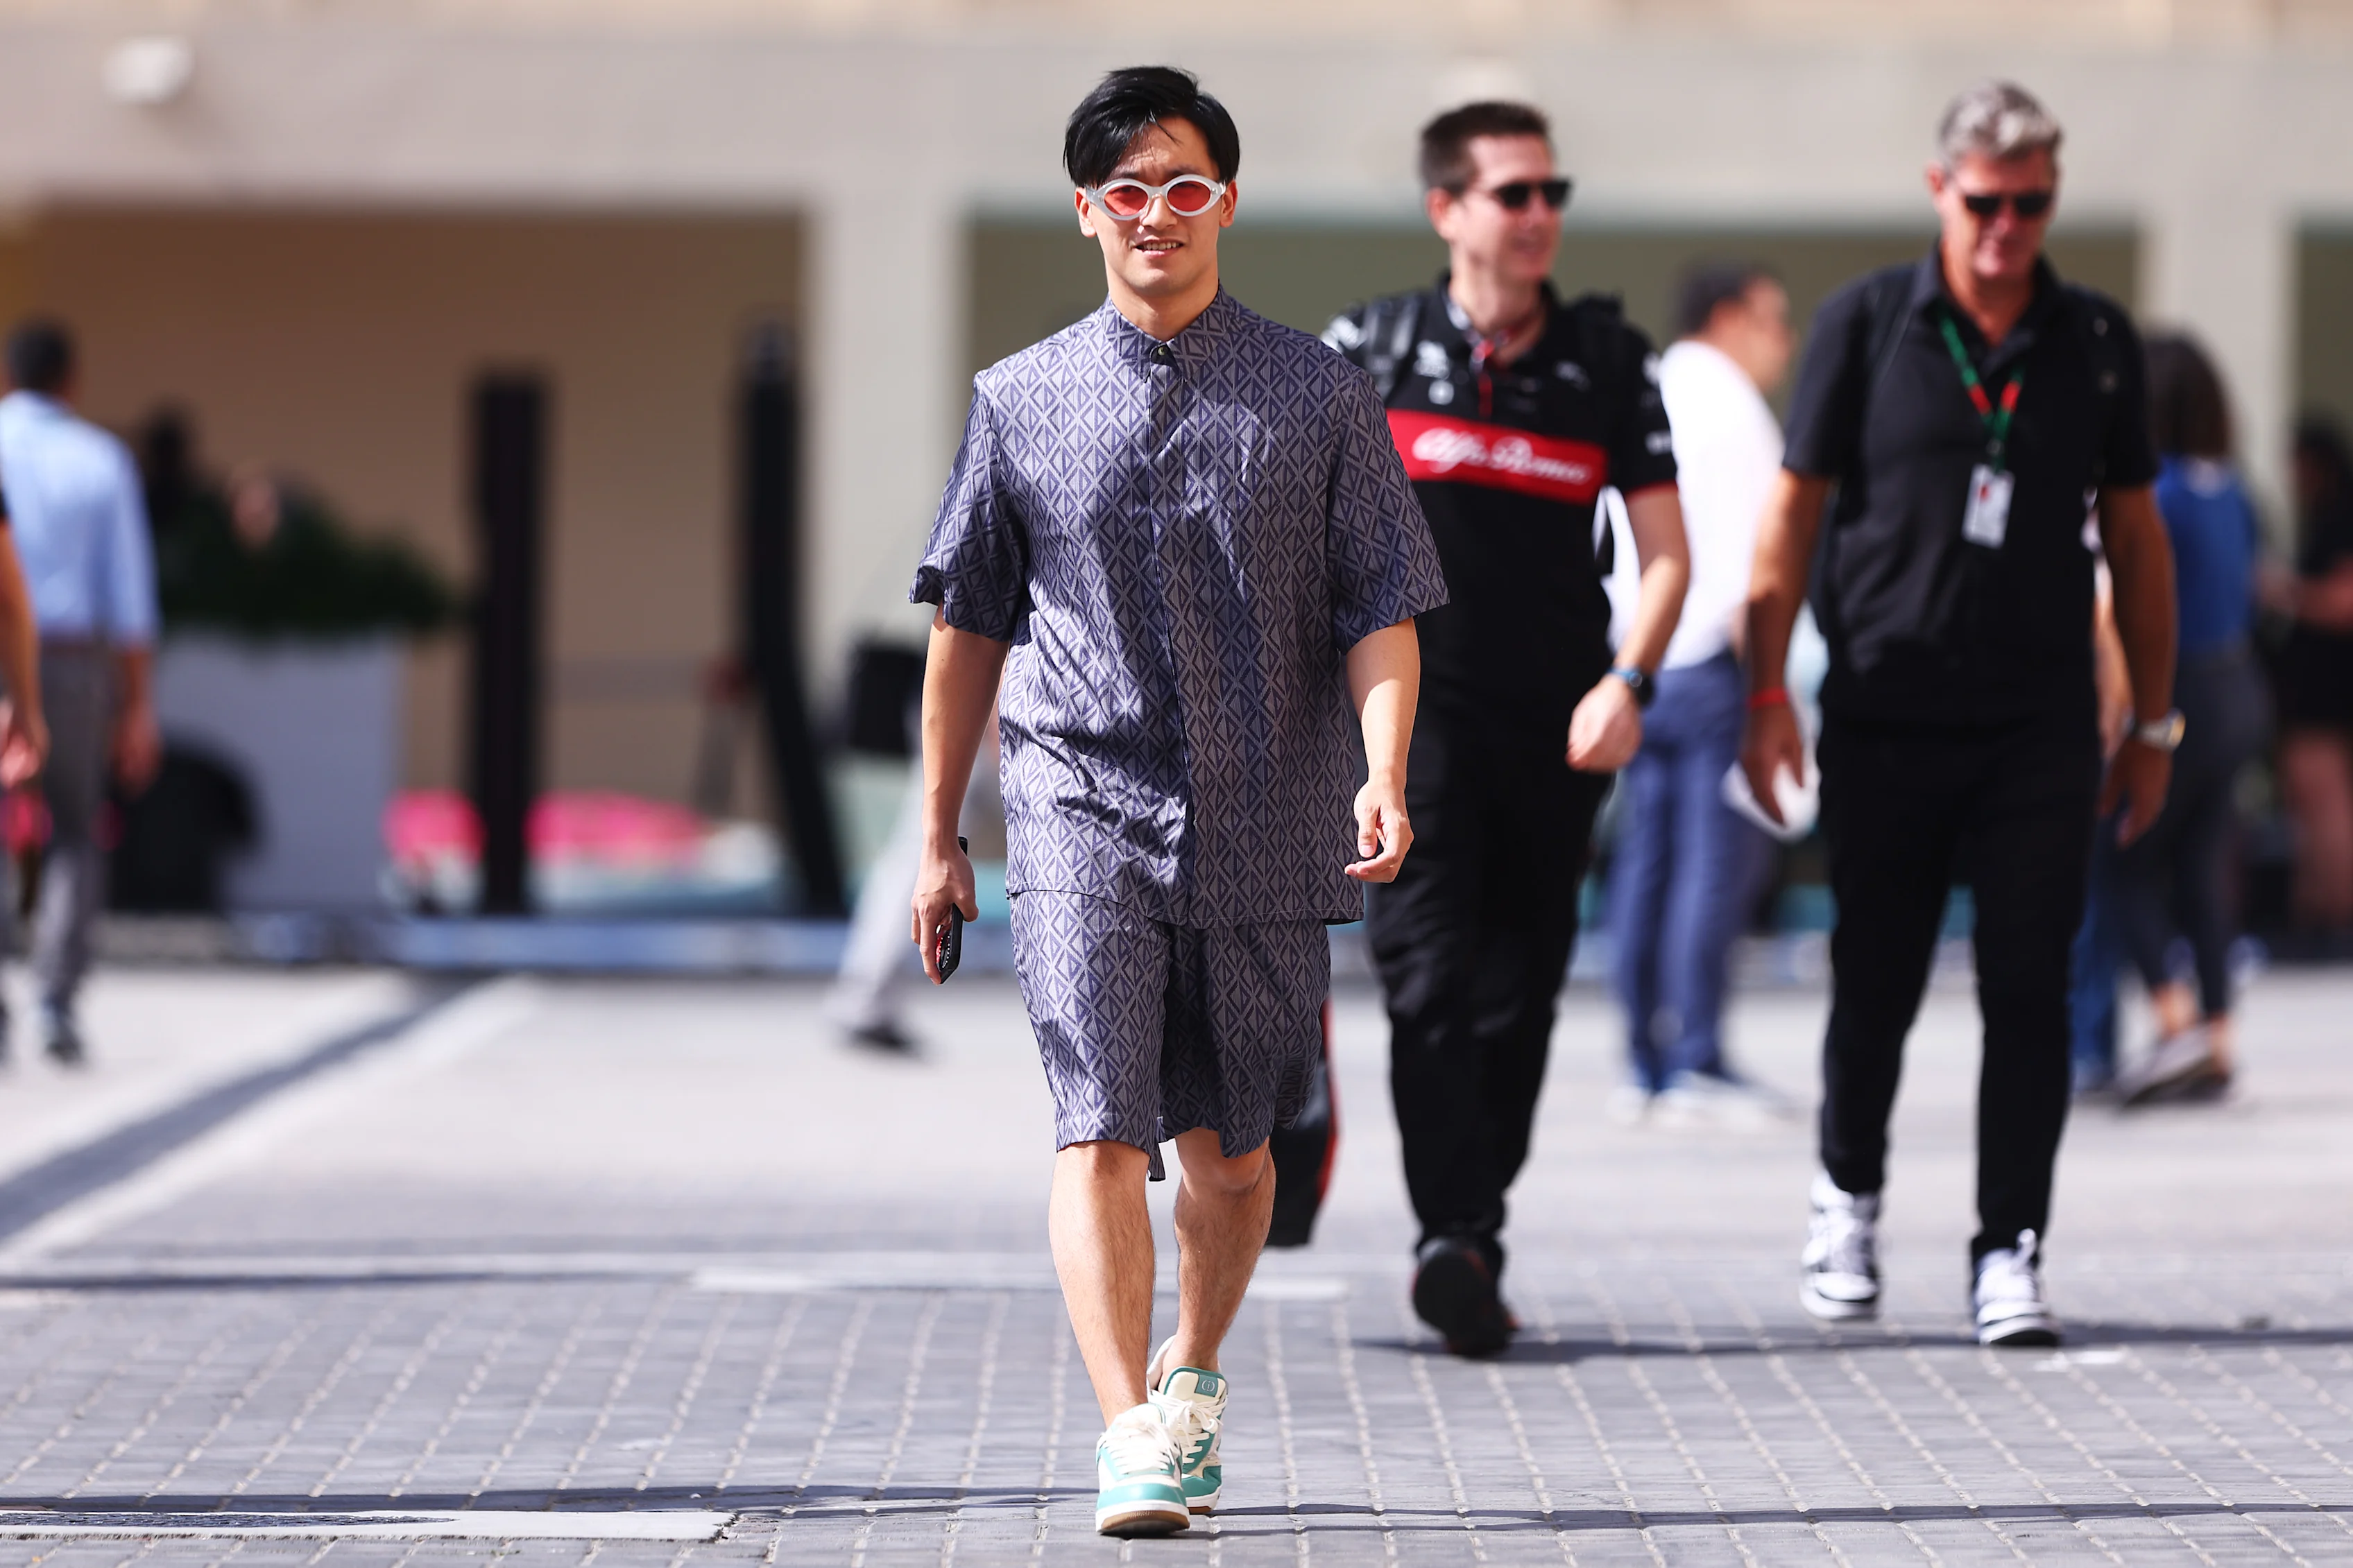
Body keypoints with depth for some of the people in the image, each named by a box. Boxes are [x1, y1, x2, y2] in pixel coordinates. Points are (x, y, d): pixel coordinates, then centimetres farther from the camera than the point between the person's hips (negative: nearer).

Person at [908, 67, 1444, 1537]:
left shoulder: (1319, 394, 3)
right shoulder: (1020, 401, 5)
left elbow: (1381, 608, 1)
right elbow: (973, 624, 13)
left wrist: (1382, 773, -16)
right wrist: (941, 835, 15)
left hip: (1266, 833, 1)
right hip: (1083, 821, -1)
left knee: (1230, 1144, 12)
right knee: (1100, 1130, -15)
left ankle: (1191, 1378, 36)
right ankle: (1130, 1440, -19)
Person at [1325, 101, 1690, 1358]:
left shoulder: (1608, 360, 6)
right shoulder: (1371, 347, 2)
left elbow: (1665, 551, 6)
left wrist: (1627, 683, -9)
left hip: (1557, 728, 2)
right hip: (1410, 705, -2)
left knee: (1517, 997, 5)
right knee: (1429, 979, -15)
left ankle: (1473, 1249, 16)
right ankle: (1452, 1241, -21)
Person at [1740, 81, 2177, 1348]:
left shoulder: (2096, 340, 6)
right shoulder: (1866, 324, 0)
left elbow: (2134, 535, 12)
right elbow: (1791, 514, 3)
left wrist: (2154, 723, 11)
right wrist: (1766, 694, -3)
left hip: (2039, 728, 1)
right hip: (1885, 720, -1)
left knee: (2030, 994, -5)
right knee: (1874, 986, 7)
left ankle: (2010, 1256, 0)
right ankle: (1848, 1192, 32)